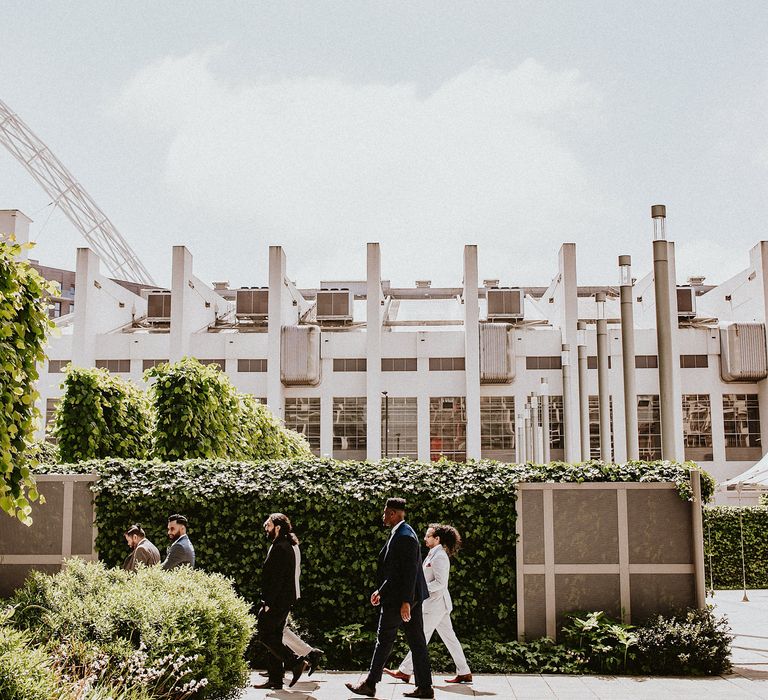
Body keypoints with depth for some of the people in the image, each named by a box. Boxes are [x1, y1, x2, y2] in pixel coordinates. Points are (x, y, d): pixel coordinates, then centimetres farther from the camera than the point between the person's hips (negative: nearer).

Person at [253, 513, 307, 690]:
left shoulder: (279, 548, -17)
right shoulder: (292, 546, 15)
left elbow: (276, 578, -22)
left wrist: (268, 603, -20)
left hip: (277, 600, -10)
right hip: (287, 599, 10)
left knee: (265, 636, -5)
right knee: (275, 637, 12)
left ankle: (295, 662, -7)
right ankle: (275, 679, 14)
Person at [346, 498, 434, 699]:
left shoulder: (404, 536, -17)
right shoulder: (402, 533, 15)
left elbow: (410, 571, -22)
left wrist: (405, 602, -23)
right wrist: (381, 590, 23)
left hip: (399, 598, -10)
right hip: (411, 596, 10)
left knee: (385, 639, 1)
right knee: (416, 641, 8)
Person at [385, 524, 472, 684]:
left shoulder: (439, 557, -16)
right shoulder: (433, 554, 15)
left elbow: (440, 582, -21)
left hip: (436, 604, -10)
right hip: (436, 603, 10)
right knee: (449, 637, 9)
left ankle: (405, 671, 5)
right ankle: (464, 673, 11)